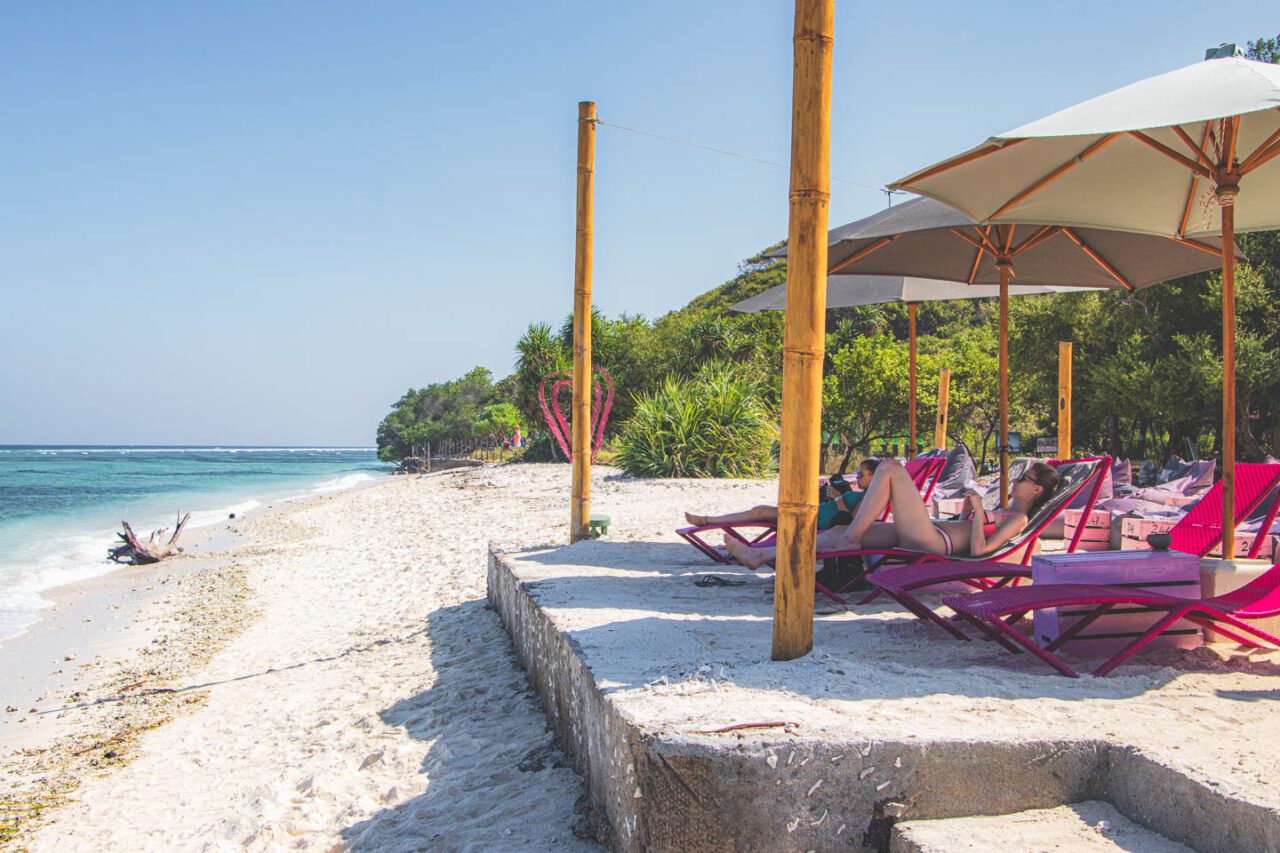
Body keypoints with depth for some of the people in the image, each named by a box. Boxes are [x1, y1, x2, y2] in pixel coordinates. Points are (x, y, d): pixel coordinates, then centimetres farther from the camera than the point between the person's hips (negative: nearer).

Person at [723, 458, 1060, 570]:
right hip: (926, 534, 9)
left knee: (890, 468, -15)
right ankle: (760, 556, -1)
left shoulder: (1018, 519, 0)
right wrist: (967, 509, 22)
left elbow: (979, 549, -15)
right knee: (840, 531, 1)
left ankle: (851, 539, -15)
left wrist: (979, 510, -8)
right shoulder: (1003, 512, 28)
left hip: (932, 541, -9)